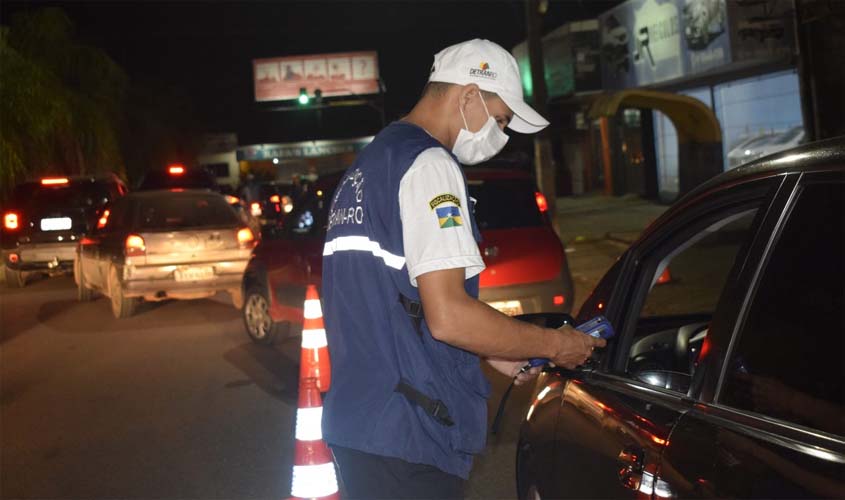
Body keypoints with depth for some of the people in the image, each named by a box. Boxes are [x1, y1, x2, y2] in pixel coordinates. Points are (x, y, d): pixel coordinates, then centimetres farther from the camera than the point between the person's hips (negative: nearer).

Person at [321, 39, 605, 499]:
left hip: (355, 423, 10)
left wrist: (491, 353, 20)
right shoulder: (427, 163, -13)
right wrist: (554, 344, -8)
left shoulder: (367, 164, 18)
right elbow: (448, 316, -22)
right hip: (404, 440, -10)